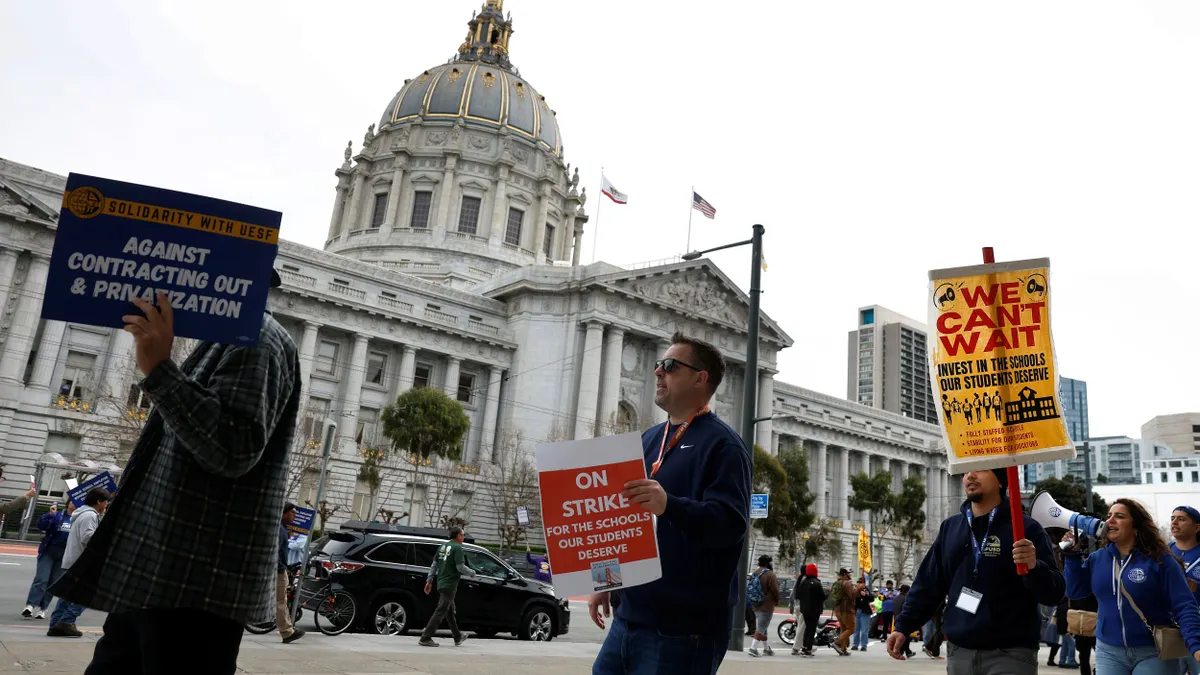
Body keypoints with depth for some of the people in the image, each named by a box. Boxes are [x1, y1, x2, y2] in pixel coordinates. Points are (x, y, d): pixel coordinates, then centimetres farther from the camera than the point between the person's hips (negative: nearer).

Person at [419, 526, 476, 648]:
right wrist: (472, 573, -1)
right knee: (440, 612, -6)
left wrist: (429, 581, 16)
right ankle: (425, 638, -8)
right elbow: (460, 567, -18)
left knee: (450, 611, 18)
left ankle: (458, 637, 31)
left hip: (440, 583, 9)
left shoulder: (443, 546, 13)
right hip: (450, 584, -9)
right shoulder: (457, 548, -13)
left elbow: (434, 565, 13)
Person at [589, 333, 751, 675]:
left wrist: (669, 506, -38)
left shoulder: (721, 444, -10)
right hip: (630, 615, 7)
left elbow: (731, 525, -22)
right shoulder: (649, 439, 14)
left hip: (684, 626, -7)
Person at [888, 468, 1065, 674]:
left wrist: (1034, 567, -27)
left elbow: (1054, 594, -8)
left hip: (1010, 654, -4)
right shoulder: (950, 527, 10)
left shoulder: (1025, 528, -4)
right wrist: (903, 625, 5)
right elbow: (928, 583, 12)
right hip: (958, 652, 5)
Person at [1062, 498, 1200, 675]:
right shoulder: (1097, 558, 4)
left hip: (1153, 653, -3)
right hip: (1108, 652, 3)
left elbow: (1184, 607, -11)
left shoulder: (1160, 560, -8)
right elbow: (1075, 591, 4)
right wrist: (1072, 553, -3)